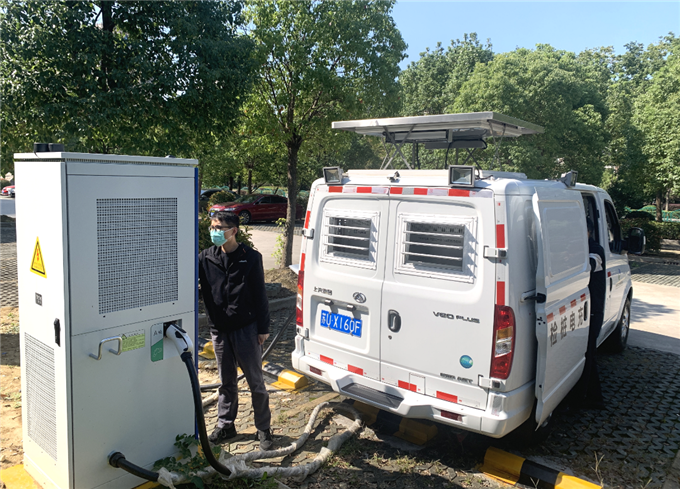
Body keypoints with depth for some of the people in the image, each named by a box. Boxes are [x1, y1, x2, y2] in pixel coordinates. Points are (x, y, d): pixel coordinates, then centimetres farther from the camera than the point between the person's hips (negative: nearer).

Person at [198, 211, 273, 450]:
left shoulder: (251, 257, -5)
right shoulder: (206, 258, 3)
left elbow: (259, 294, -3)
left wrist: (263, 328, -4)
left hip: (246, 329, -3)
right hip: (219, 330, 3)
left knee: (256, 381, 6)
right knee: (226, 382, 16)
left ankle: (263, 428, 21)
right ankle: (225, 425, 33)